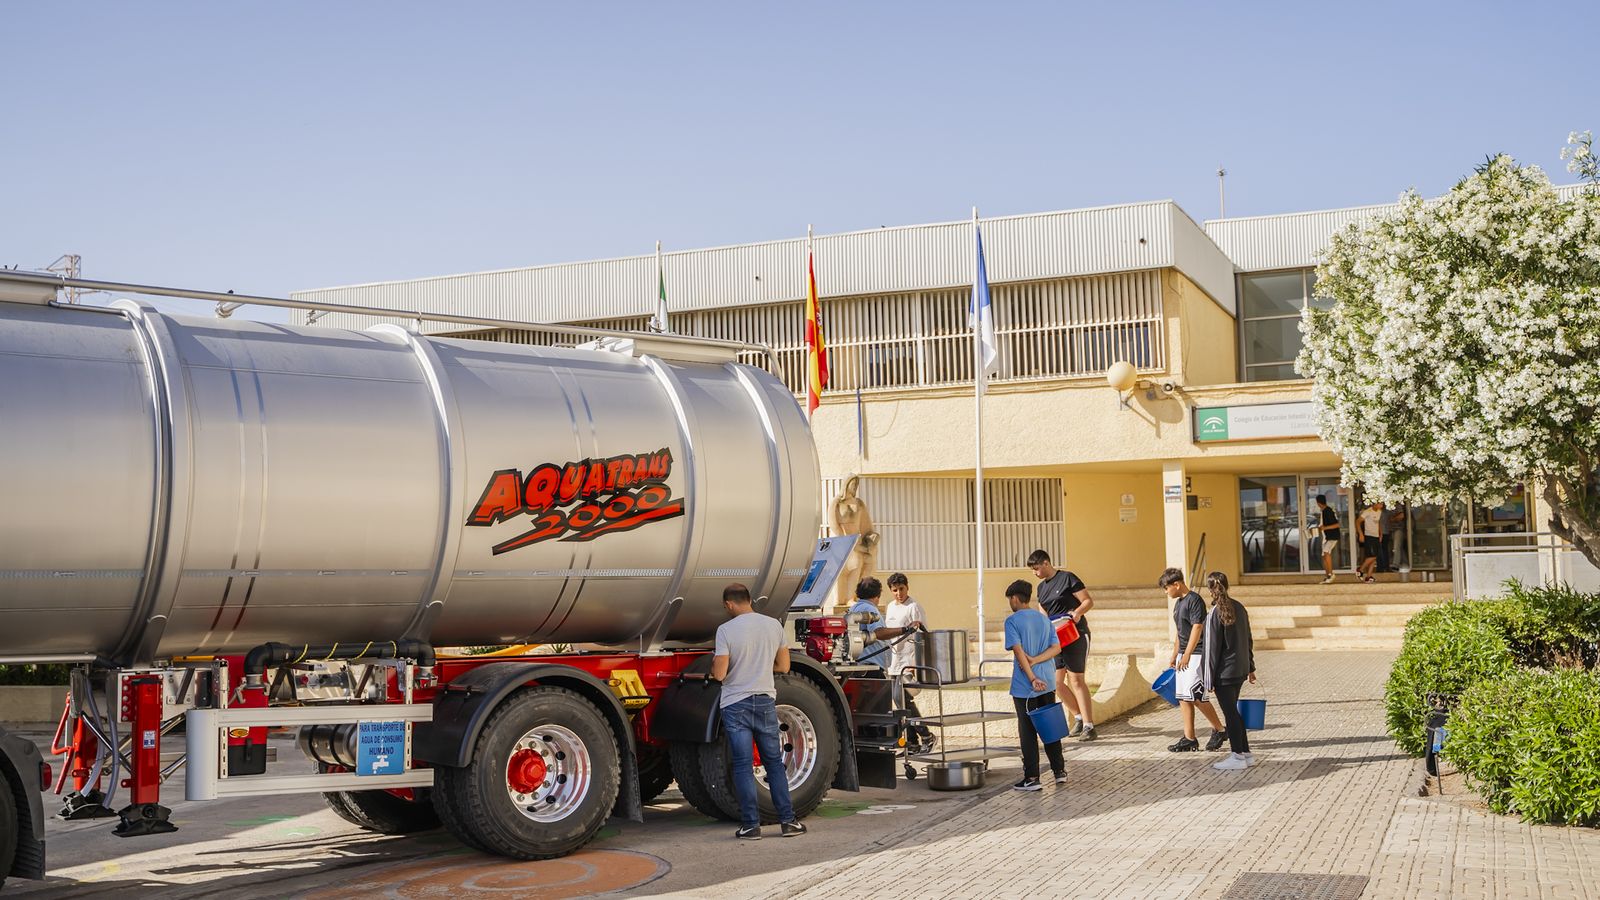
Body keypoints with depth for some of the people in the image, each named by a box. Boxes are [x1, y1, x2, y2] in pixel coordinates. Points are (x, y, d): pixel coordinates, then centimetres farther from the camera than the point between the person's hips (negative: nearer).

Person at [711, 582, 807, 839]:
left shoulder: (726, 630, -11)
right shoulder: (773, 625, 2)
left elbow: (719, 674, -13)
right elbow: (784, 666, 10)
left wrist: (714, 662, 9)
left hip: (736, 705, -3)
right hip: (766, 702, 3)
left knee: (743, 766, 1)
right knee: (775, 762, 12)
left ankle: (751, 825, 3)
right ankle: (787, 820, 11)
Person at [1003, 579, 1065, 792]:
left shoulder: (1012, 621, -8)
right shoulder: (1045, 620, 10)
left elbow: (1019, 651, -17)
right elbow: (1055, 647, 1)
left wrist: (1032, 678, -19)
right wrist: (1035, 660, -9)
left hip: (1024, 687, -5)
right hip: (1047, 683, 5)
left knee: (1028, 732, 1)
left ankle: (1032, 778, 1)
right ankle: (1059, 771, 19)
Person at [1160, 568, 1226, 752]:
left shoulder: (1194, 600, -12)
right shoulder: (1179, 603, 17)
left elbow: (1197, 628, -20)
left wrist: (1186, 655, -24)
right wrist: (1173, 658, 22)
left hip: (1196, 654, -9)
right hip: (1184, 655, 9)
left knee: (1196, 695, -12)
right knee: (1183, 697, 5)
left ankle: (1219, 730, 5)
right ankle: (1189, 739, 7)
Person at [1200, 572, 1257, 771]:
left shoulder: (1215, 614, -17)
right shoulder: (1239, 607, 6)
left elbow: (1212, 648, -15)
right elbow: (1248, 640, 13)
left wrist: (1209, 678, -10)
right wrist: (1250, 667, 22)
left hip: (1225, 671, -8)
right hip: (1241, 668, 8)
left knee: (1230, 713, 1)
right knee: (1233, 711, 17)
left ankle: (1238, 757, 6)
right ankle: (1245, 753, 21)